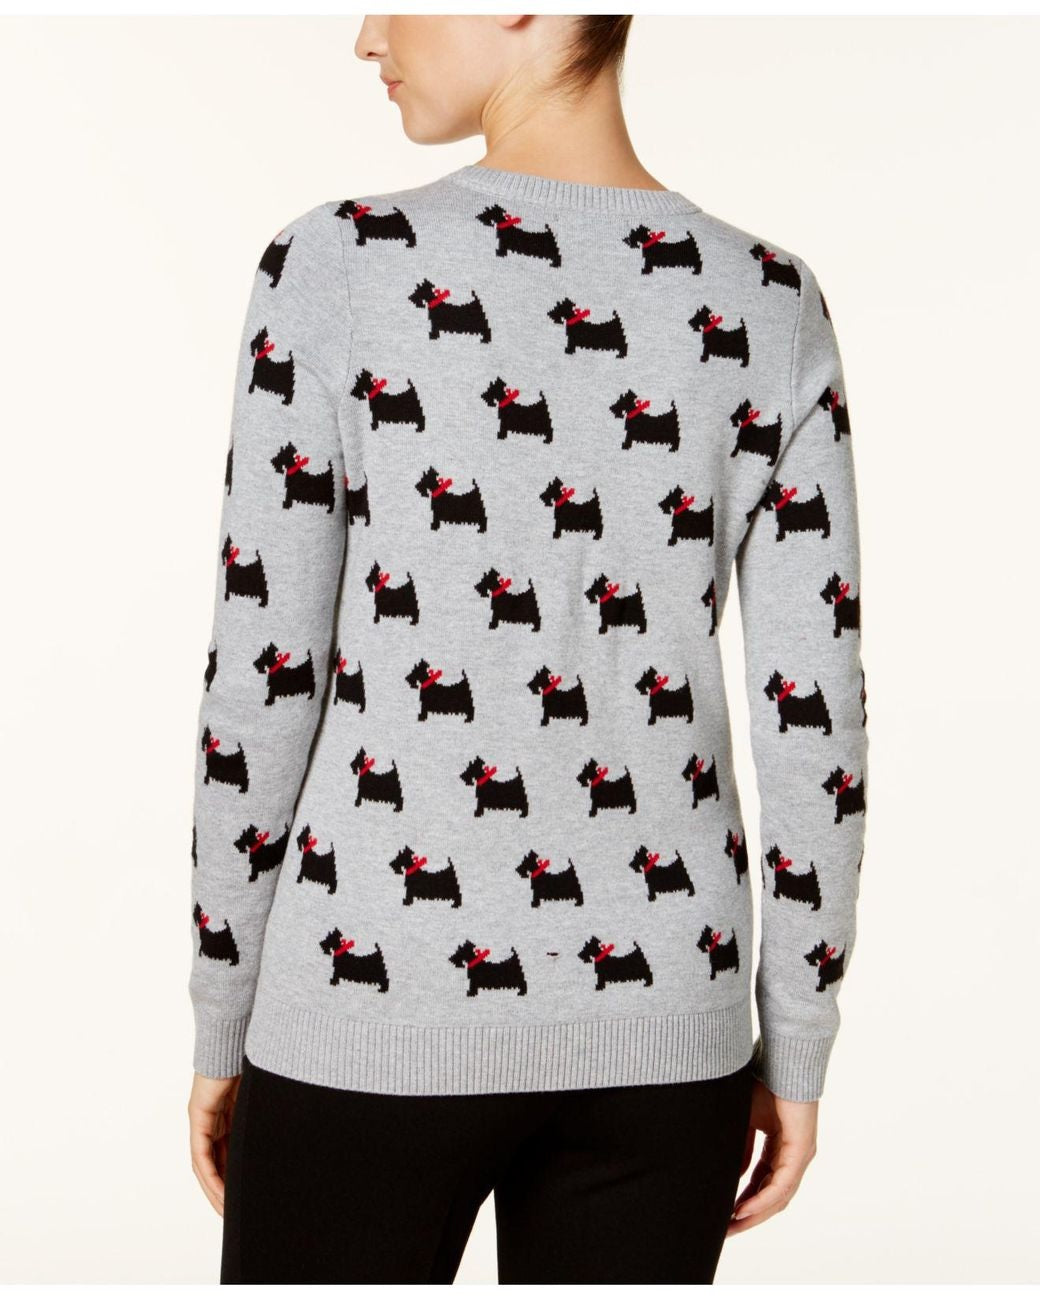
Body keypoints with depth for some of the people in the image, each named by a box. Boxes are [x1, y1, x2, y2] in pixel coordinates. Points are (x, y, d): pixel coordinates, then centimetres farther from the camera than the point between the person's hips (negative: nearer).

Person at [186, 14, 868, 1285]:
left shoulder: (336, 266, -12)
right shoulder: (768, 304, -3)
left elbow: (259, 687, -10)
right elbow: (814, 718, -3)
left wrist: (221, 1027, 3)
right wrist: (794, 1054, 8)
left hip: (382, 997, -3)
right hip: (657, 1009, 3)